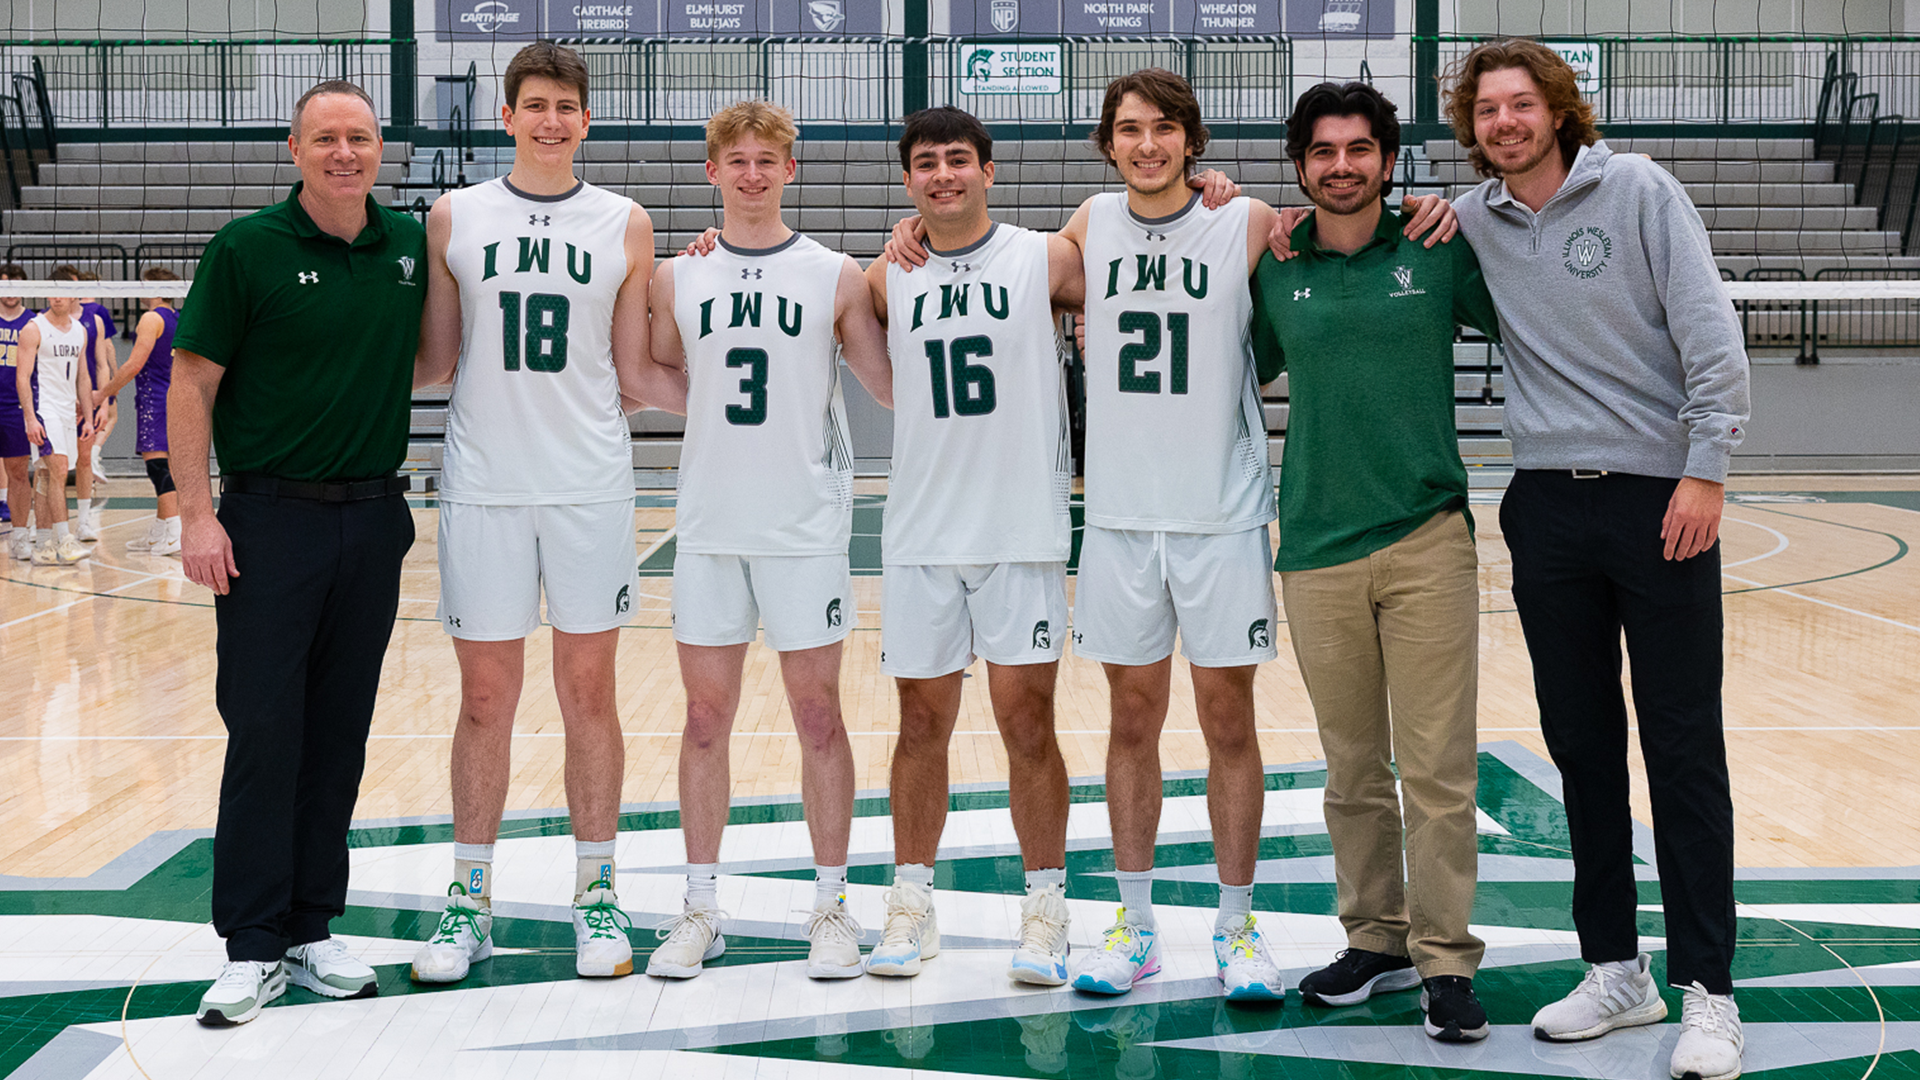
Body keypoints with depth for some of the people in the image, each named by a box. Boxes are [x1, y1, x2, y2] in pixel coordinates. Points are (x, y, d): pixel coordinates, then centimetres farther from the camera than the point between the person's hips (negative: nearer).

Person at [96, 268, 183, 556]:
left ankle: (175, 536, -17)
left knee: (157, 465, -11)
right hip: (174, 400, 9)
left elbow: (135, 365, -15)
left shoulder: (152, 319, -11)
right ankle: (157, 534, 19)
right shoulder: (179, 320, 14)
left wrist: (103, 393, -7)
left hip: (154, 401, -9)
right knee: (165, 468, 13)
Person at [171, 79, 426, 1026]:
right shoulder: (246, 248, -5)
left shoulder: (409, 245, 6)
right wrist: (197, 514, -11)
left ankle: (312, 928, 17)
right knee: (263, 730, -4)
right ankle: (254, 948, 2)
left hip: (374, 518, 4)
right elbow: (193, 384, -5)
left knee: (340, 733, 8)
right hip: (272, 518, -4)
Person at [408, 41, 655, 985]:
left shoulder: (625, 225, 5)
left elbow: (634, 372, 6)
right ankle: (469, 901, 15)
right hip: (483, 489, 0)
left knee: (588, 693, 6)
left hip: (591, 487, 0)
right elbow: (432, 365, 8)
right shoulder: (455, 217, 5)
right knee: (485, 699, 5)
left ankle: (596, 895, 15)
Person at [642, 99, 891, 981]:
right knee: (706, 716, 7)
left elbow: (894, 388, 0)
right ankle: (700, 908, 16)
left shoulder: (836, 278, 0)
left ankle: (831, 906, 12)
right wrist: (651, 383, -7)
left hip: (806, 526, -2)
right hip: (709, 526, 2)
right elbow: (657, 379, 14)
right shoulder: (677, 278, 6)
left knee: (817, 715, 2)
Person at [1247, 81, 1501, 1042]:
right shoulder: (1272, 270, 7)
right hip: (1317, 545, 2)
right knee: (1352, 771, 11)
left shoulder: (1438, 253, 2)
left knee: (1438, 769, -2)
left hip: (1427, 540, -2)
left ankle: (1445, 962, 6)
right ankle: (1375, 940, 24)